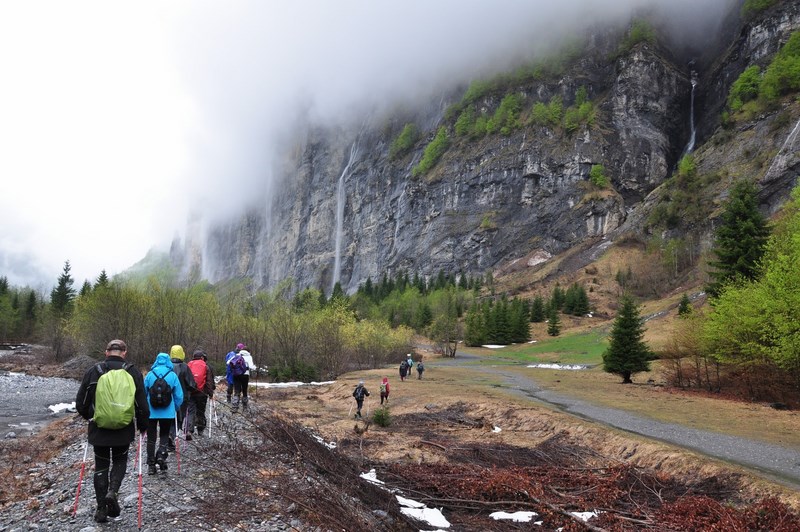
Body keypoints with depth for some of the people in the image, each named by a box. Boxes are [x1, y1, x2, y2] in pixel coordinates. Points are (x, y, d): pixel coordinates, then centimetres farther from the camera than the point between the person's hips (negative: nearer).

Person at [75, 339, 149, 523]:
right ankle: (113, 491, -3)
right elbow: (142, 404, -4)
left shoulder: (92, 372, -3)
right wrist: (142, 426, 11)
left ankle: (102, 509, 14)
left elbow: (80, 402, 5)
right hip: (124, 430, 0)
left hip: (99, 428, 0)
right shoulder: (133, 372, -5)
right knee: (120, 461, 21)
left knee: (101, 466, 13)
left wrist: (89, 417, 25)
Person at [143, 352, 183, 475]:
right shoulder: (173, 375, -4)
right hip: (168, 412, 0)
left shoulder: (150, 375, -3)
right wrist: (177, 409, 16)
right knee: (164, 435, 16)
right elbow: (179, 395, -1)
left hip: (151, 412, 0)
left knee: (151, 437, 12)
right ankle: (162, 455, -8)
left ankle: (151, 464, 13)